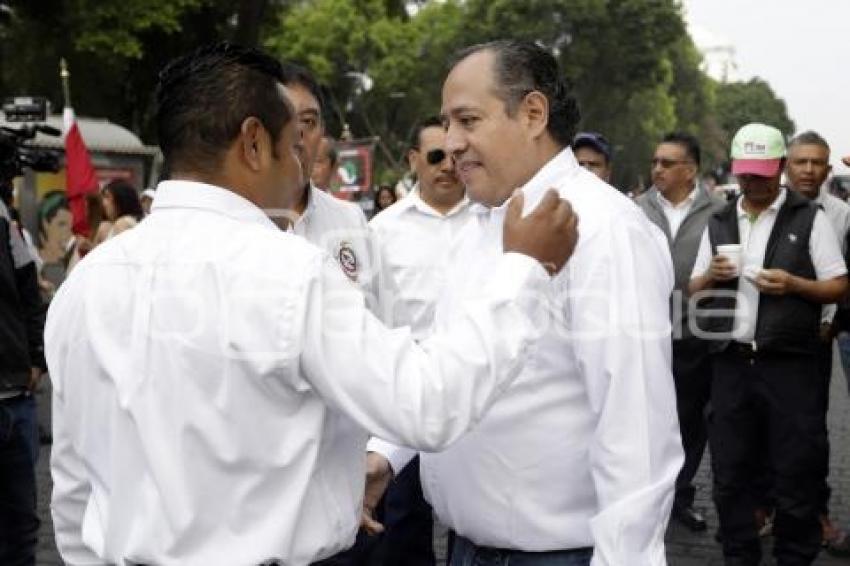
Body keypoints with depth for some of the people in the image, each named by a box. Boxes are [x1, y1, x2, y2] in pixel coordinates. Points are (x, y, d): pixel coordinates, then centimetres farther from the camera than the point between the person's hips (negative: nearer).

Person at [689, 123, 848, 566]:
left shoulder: (809, 218, 1)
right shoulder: (719, 223, 13)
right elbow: (692, 289, 16)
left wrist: (793, 284, -17)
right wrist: (709, 276, -6)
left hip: (789, 364, -4)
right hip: (731, 363, 4)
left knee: (795, 475, 4)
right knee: (730, 472, 11)